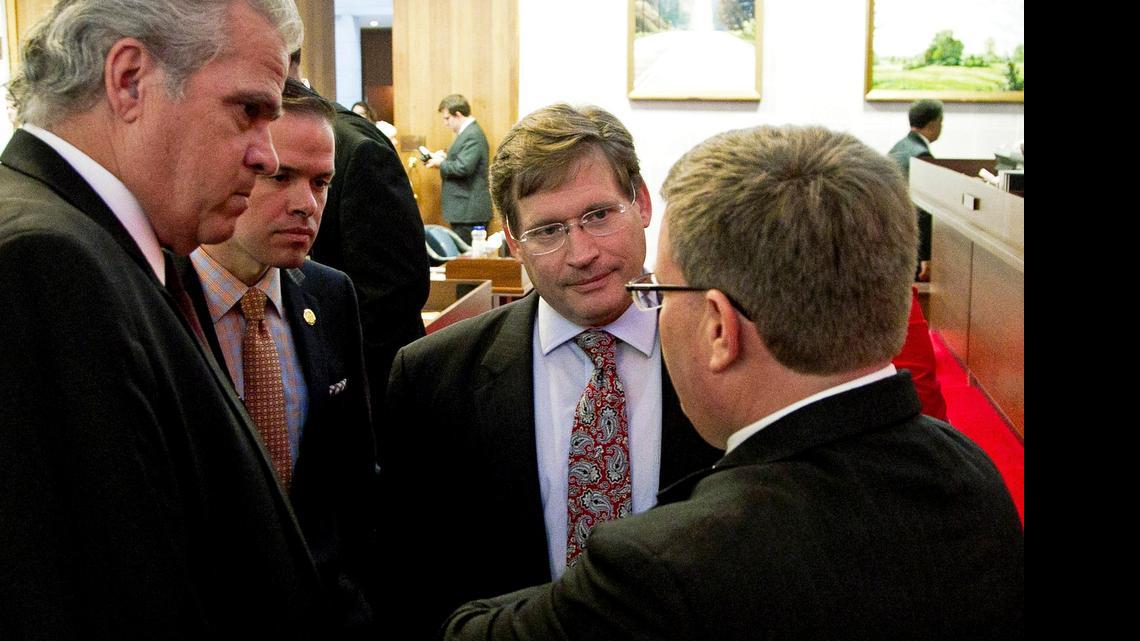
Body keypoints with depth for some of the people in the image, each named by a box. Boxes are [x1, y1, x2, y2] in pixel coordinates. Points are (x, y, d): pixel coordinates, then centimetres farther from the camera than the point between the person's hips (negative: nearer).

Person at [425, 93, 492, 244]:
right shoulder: (469, 132, 17)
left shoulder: (473, 135, -16)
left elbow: (463, 167, -24)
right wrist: (446, 157, 8)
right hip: (465, 210, 10)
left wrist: (441, 163, -9)